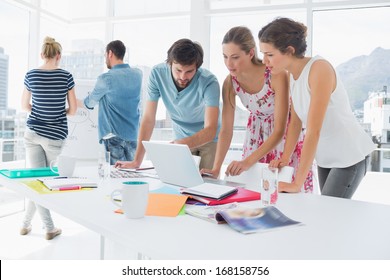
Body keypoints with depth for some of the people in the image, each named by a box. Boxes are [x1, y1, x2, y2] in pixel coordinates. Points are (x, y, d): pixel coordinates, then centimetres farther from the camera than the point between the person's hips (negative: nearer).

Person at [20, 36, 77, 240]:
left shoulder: (31, 75, 1)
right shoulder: (66, 76, -6)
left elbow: (25, 105, 11)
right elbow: (73, 110, -2)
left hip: (33, 132, 3)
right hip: (55, 134, -3)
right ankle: (26, 222, 20)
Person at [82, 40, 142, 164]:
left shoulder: (106, 78, -11)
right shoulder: (137, 74, 4)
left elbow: (90, 103, 3)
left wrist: (85, 101, 26)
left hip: (114, 135, -5)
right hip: (134, 134, 5)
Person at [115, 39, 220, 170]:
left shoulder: (209, 82, -28)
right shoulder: (157, 73, -20)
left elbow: (210, 130, -34)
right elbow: (149, 118, -16)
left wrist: (181, 144, -53)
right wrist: (137, 161, -19)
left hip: (208, 139, -2)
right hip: (182, 140, 2)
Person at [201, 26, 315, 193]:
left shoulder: (277, 75, -30)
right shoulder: (230, 82, -16)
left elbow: (279, 131, -29)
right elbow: (226, 130, -14)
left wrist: (248, 161, -39)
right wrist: (216, 168, -24)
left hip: (286, 134, -3)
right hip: (256, 134, 4)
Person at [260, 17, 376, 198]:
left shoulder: (319, 69, -25)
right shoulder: (292, 74, -2)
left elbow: (313, 131, -30)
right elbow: (295, 122, 4)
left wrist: (297, 183, -30)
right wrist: (285, 158, -5)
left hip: (350, 154, -7)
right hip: (325, 156, 7)